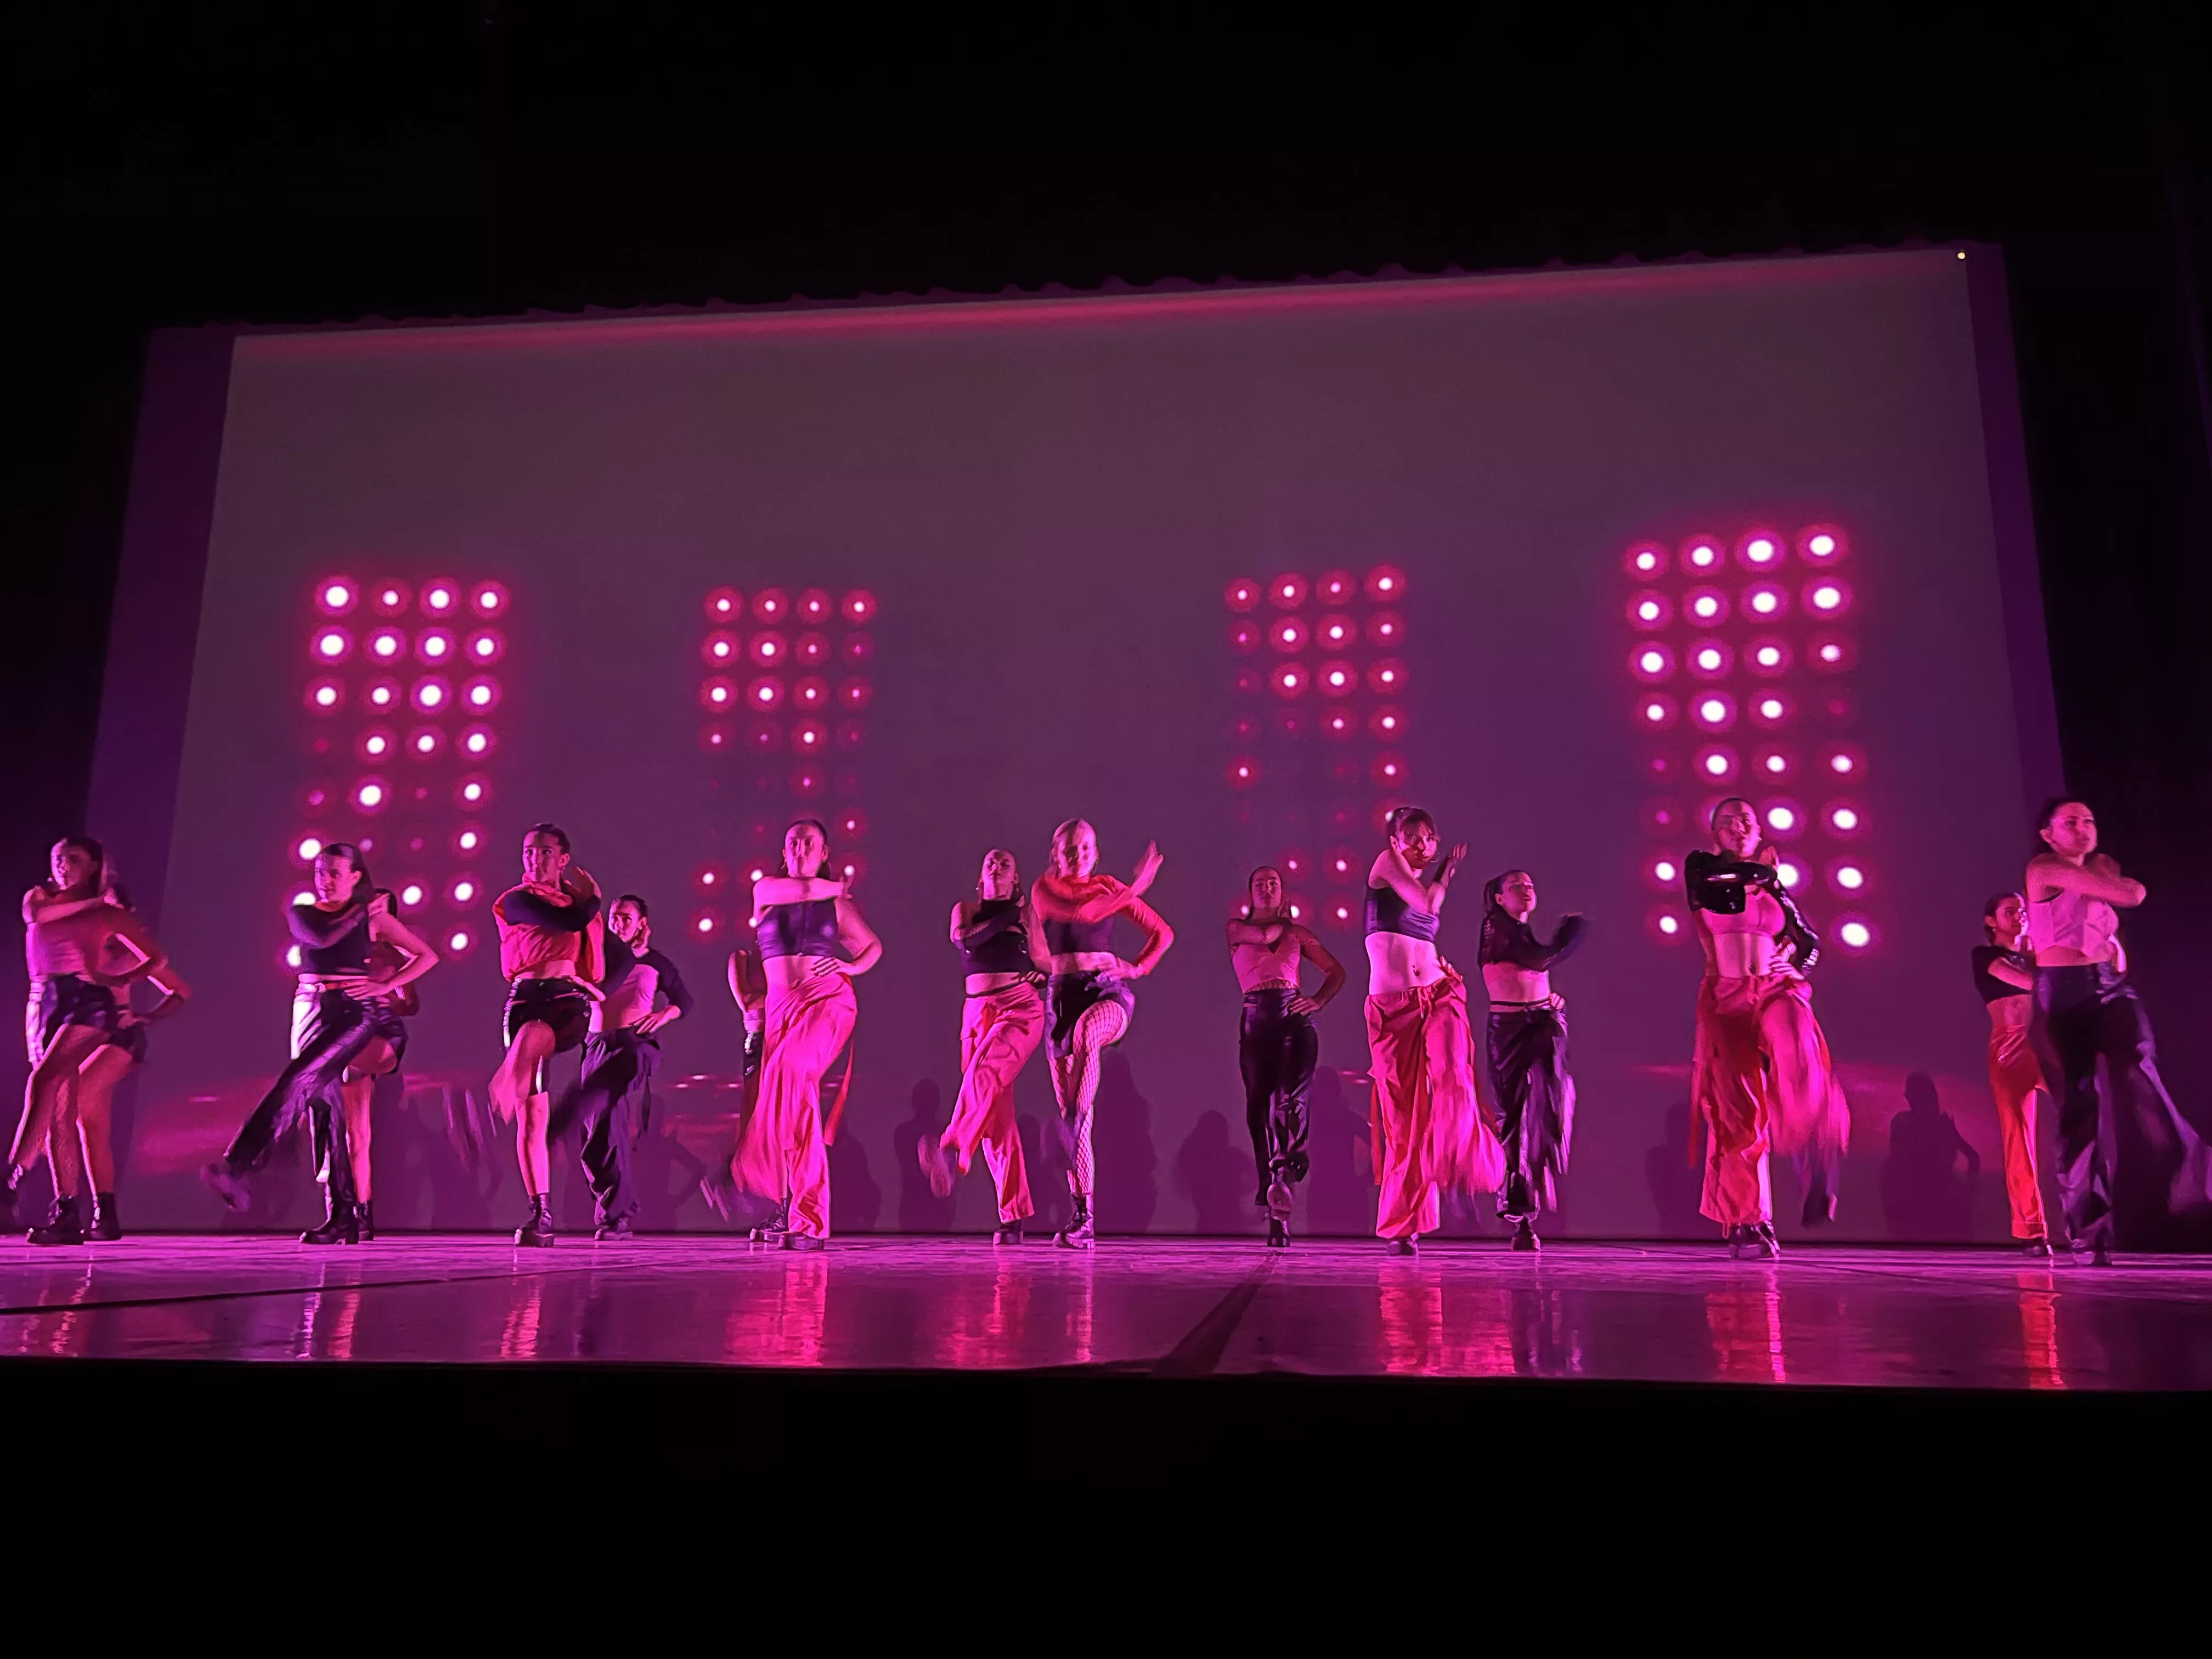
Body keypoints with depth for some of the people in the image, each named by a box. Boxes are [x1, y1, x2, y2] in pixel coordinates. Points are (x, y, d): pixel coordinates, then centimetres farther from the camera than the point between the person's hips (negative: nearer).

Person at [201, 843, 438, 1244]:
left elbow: (427, 956, 6)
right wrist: (362, 911, 1)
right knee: (322, 1105, -4)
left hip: (356, 1014, -3)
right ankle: (341, 1219, -4)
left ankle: (237, 1168, -34)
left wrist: (385, 985, -5)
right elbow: (322, 938, -11)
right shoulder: (301, 913, 12)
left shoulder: (374, 916, 6)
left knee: (298, 1080, -27)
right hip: (311, 1013, 4)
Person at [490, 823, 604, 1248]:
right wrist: (593, 900, 10)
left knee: (532, 1034, -40)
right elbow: (568, 920, -7)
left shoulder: (577, 900, 22)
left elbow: (603, 958, 28)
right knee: (532, 1116, -7)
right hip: (525, 999, -1)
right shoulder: (517, 899, 9)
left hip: (569, 1002, 1)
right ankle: (541, 1215, -4)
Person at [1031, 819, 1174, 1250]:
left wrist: (1138, 967, 6)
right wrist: (1136, 887, -6)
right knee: (1069, 1108, -3)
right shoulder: (1044, 888, 7)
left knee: (1085, 1031, -39)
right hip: (1063, 995, 1)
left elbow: (1163, 932, 20)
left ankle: (1073, 1132, -45)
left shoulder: (1111, 887, 13)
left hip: (1108, 990, -1)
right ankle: (1082, 1218, 2)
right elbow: (1084, 912, -13)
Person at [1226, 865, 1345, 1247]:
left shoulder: (1297, 932, 21)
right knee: (1259, 1108, -7)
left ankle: (1281, 1175, -36)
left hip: (1296, 1018, 1)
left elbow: (1336, 971, 22)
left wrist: (1318, 1001, 4)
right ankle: (1279, 1214, -3)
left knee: (1292, 1098, -22)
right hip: (1257, 1020, -1)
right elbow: (1265, 936, -4)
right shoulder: (1236, 928, 17)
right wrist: (1282, 922, 17)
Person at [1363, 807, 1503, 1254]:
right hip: (1390, 1007, -4)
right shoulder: (1386, 864, 2)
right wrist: (1446, 873, 8)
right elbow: (1427, 906, -8)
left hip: (1438, 998, 5)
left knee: (1452, 1087, -19)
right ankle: (1404, 1223, 12)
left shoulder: (1425, 882, 20)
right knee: (1403, 1112, 0)